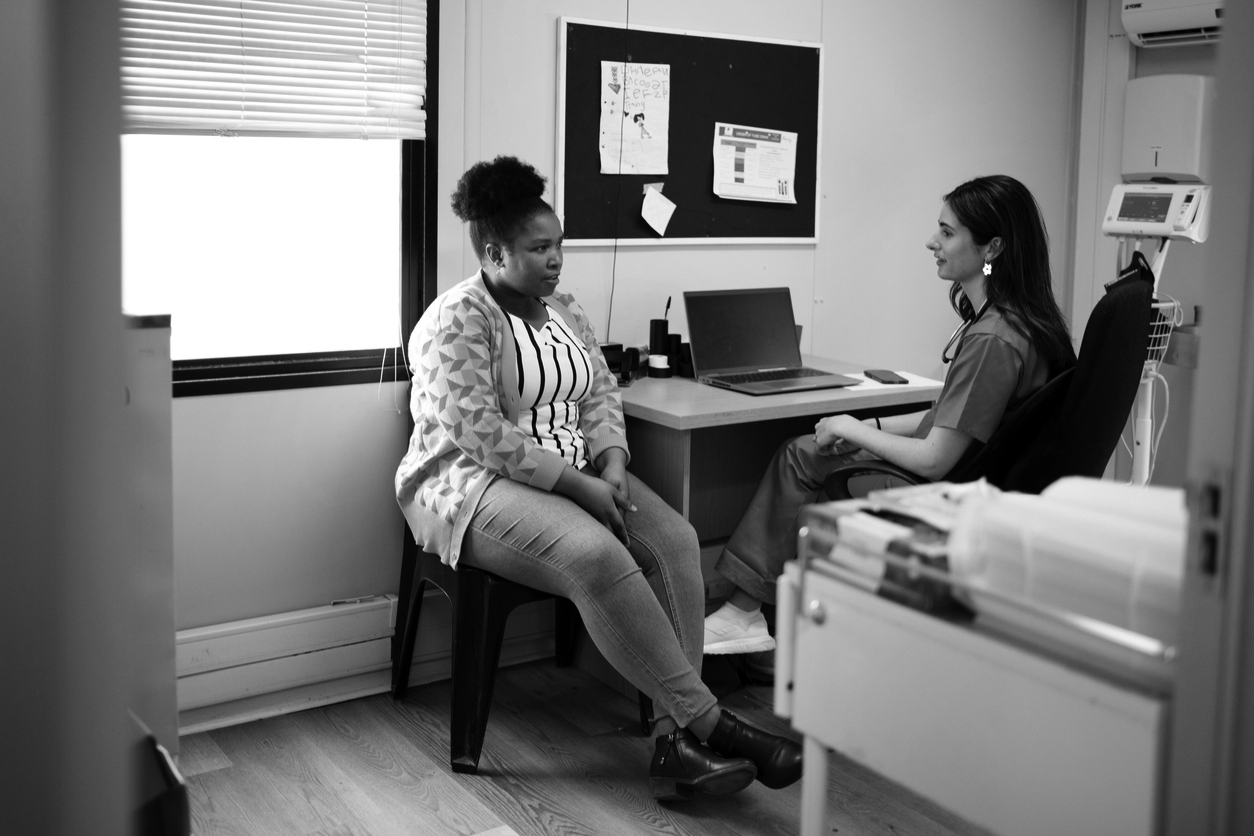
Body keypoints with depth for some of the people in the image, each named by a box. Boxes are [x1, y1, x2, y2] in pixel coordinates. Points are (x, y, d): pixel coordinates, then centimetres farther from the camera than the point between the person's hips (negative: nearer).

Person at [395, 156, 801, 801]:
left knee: (673, 539, -20)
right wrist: (579, 484, -22)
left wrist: (611, 464, -9)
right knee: (597, 554, -34)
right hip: (477, 484, -7)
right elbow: (480, 433, -20)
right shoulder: (456, 320, -10)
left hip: (576, 475, 7)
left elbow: (600, 395, 12)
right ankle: (710, 723, -26)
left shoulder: (562, 310, 15)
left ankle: (676, 735, -23)